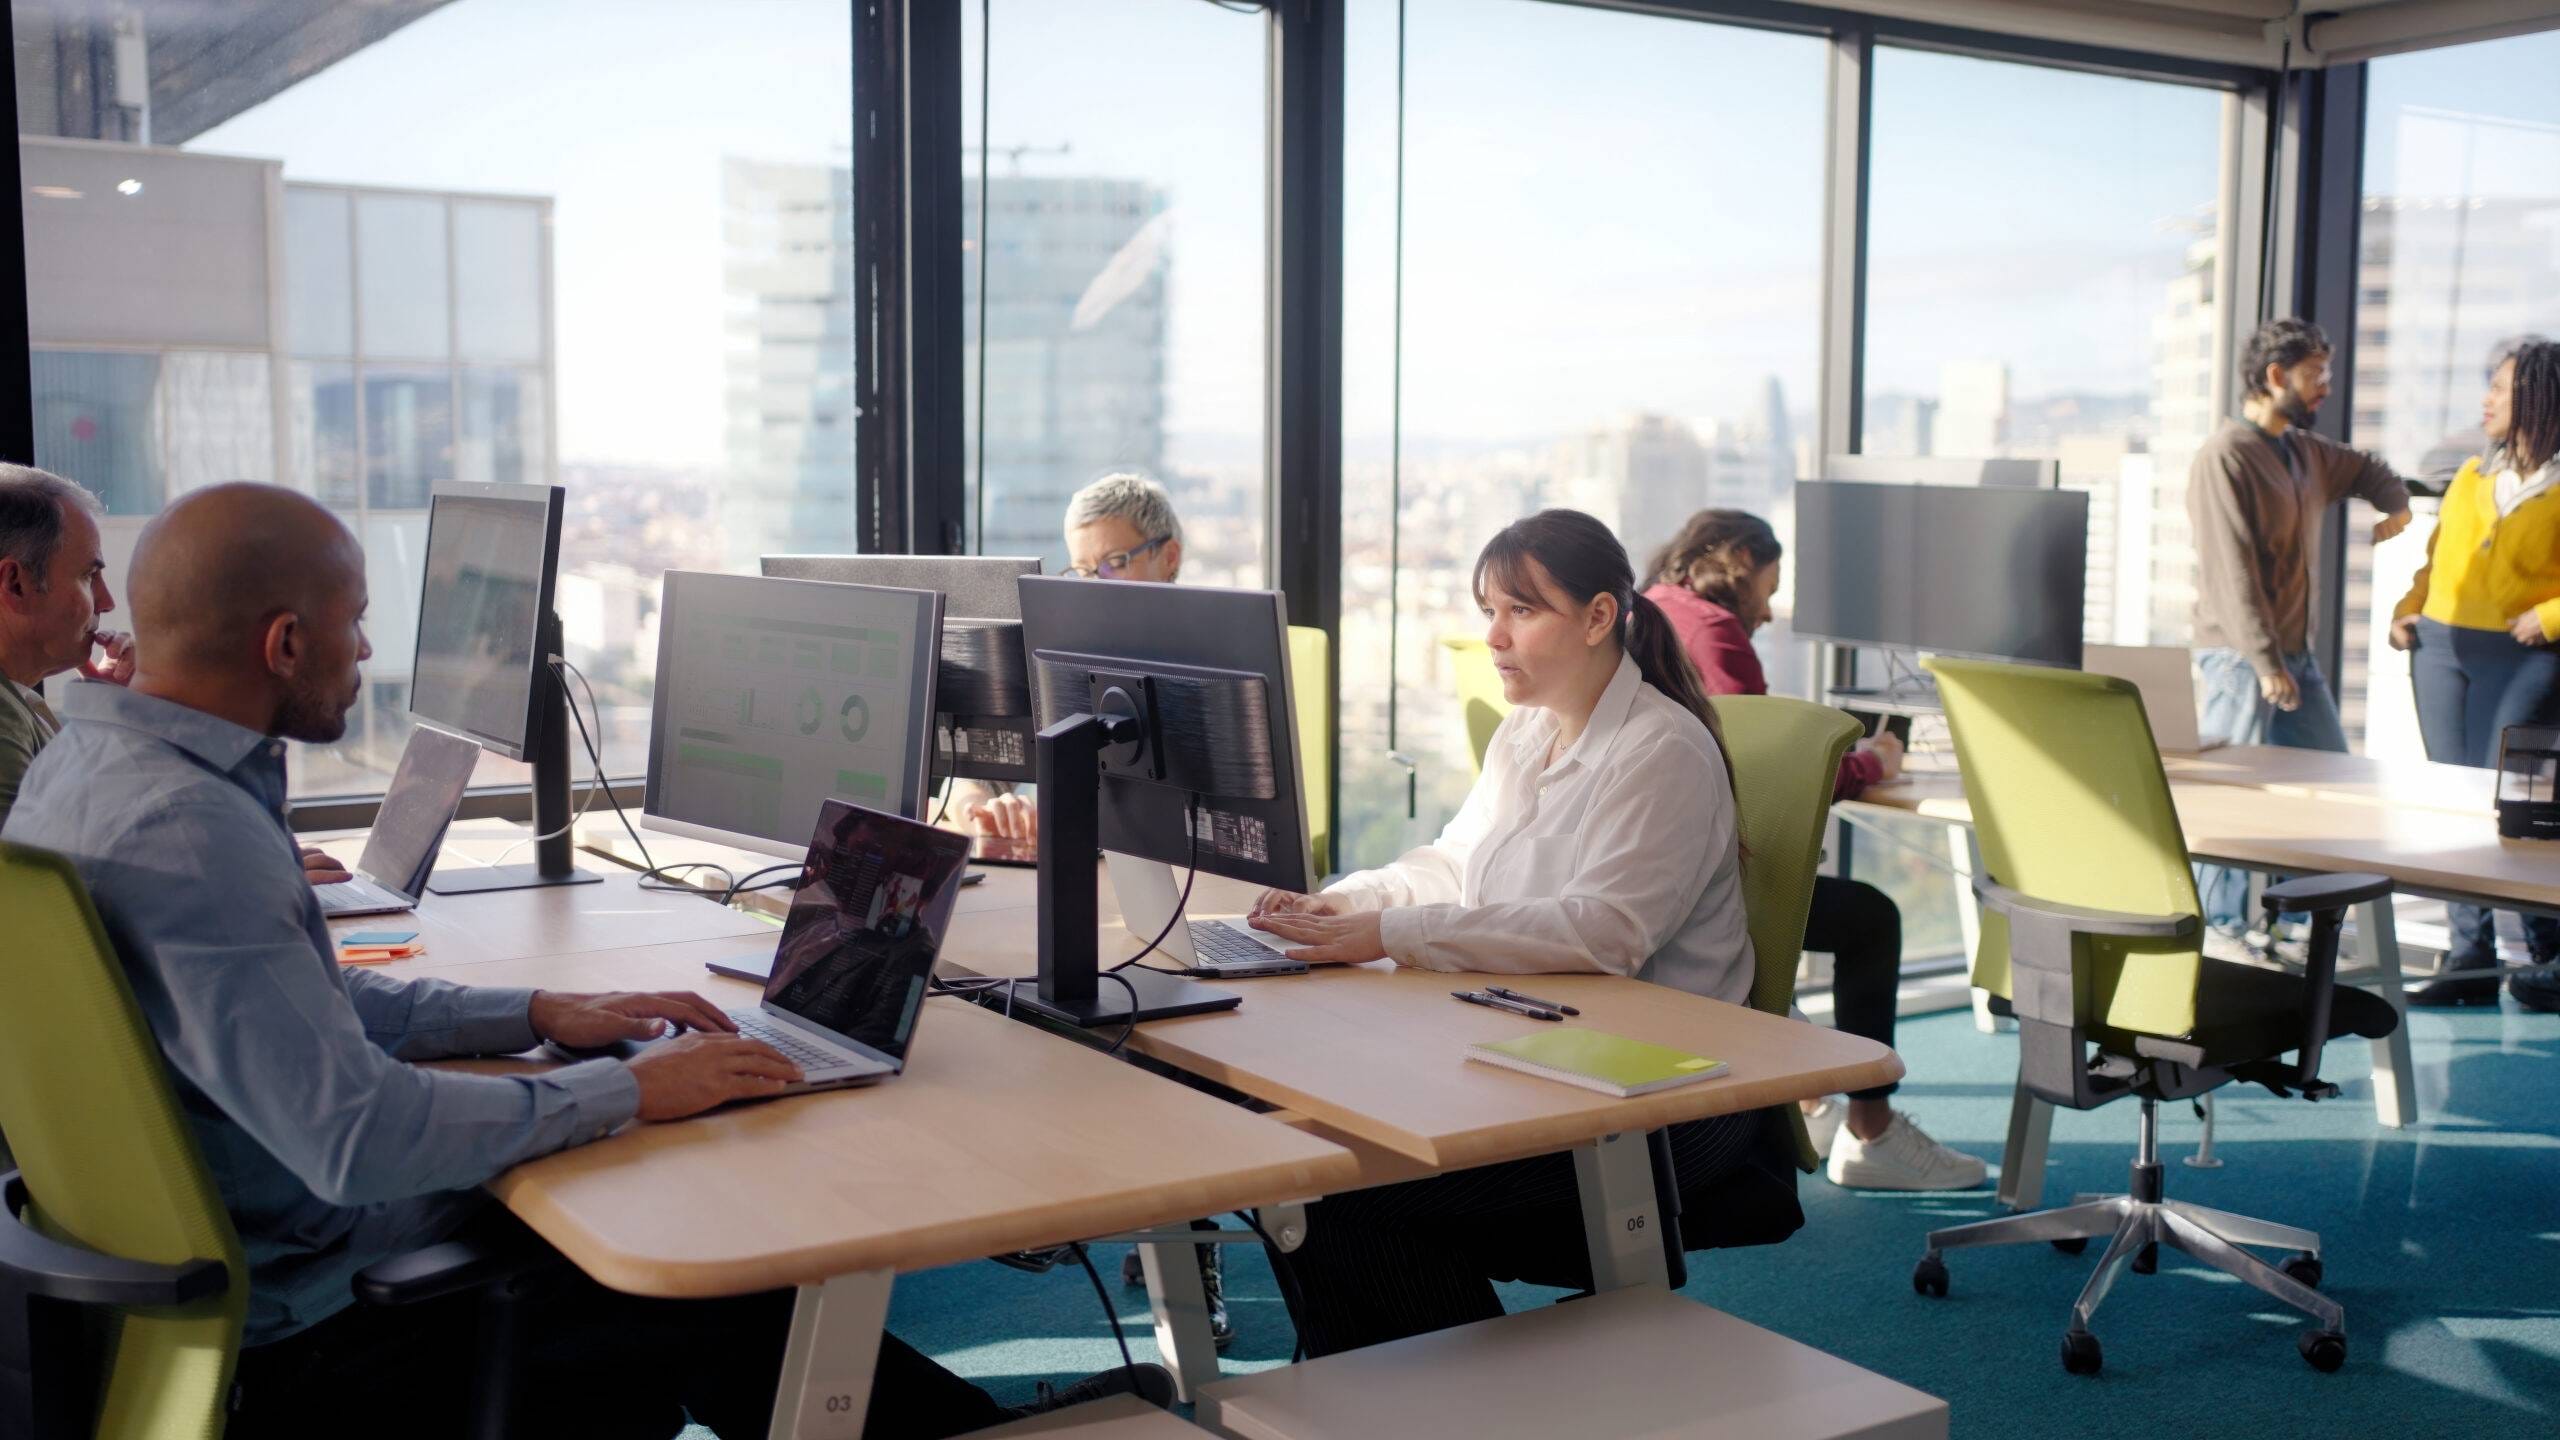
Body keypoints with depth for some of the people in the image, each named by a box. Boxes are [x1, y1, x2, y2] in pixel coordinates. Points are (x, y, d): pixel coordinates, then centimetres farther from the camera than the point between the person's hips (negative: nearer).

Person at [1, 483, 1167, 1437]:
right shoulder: (183, 833, -29)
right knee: (734, 1314, -3)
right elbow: (361, 1133, -33)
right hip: (297, 1336, -10)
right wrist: (627, 1090, -20)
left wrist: (535, 1016, 8)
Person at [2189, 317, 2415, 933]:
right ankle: (2219, 925, 4)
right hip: (2240, 656, -9)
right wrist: (2265, 662, -23)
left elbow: (2365, 468, 38)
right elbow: (2233, 569, -20)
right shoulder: (2226, 455, -14)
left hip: (2295, 652, 9)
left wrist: (2395, 505, 17)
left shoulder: (2306, 450, 14)